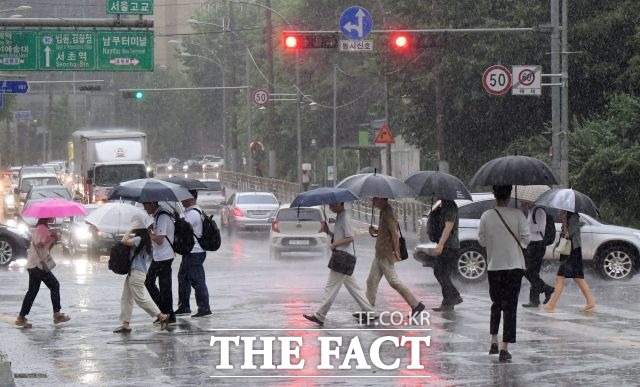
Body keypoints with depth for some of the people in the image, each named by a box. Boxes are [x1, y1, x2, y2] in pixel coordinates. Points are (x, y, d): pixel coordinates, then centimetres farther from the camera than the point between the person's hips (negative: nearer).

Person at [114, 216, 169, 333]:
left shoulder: (139, 239, -19)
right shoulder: (144, 239, 10)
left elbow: (124, 241, -28)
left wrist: (130, 230, -13)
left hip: (137, 272, -10)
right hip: (132, 272, 10)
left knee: (140, 298, -5)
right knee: (126, 298, 9)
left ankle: (162, 317, 1)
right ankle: (125, 324, 10)